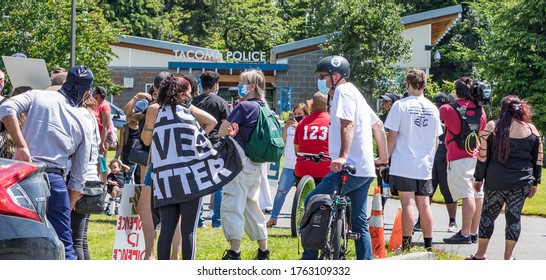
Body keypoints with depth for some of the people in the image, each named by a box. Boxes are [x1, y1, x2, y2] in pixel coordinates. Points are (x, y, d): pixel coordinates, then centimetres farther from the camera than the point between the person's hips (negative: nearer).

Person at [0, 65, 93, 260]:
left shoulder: (37, 96, 10)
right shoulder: (83, 125, 13)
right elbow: (79, 176, 14)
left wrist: (21, 146, -10)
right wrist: (68, 208, 24)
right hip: (54, 181, 0)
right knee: (64, 247, 5)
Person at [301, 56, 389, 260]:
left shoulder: (344, 91, -7)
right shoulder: (355, 93, 23)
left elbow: (347, 125, -21)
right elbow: (378, 125, 27)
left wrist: (342, 156, -32)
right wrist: (383, 158, 30)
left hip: (350, 168, -10)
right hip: (364, 169, 10)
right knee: (359, 224, 9)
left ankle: (309, 259, -8)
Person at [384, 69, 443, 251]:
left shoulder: (401, 105, -7)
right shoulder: (433, 109, 7)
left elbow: (392, 136, -7)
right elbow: (436, 141, 14)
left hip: (403, 165, -4)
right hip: (425, 167, 4)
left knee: (408, 203, -6)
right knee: (424, 204, 9)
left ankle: (406, 246, -7)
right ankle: (428, 246, 12)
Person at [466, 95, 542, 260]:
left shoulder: (492, 127, -4)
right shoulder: (531, 130, 1)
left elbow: (483, 155, -2)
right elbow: (538, 159, 5)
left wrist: (479, 178, 6)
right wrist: (535, 182, 13)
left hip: (496, 182, -1)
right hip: (522, 182, 1)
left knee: (488, 214, 9)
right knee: (514, 216, 7)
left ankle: (480, 253, 12)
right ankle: (508, 256, 7)